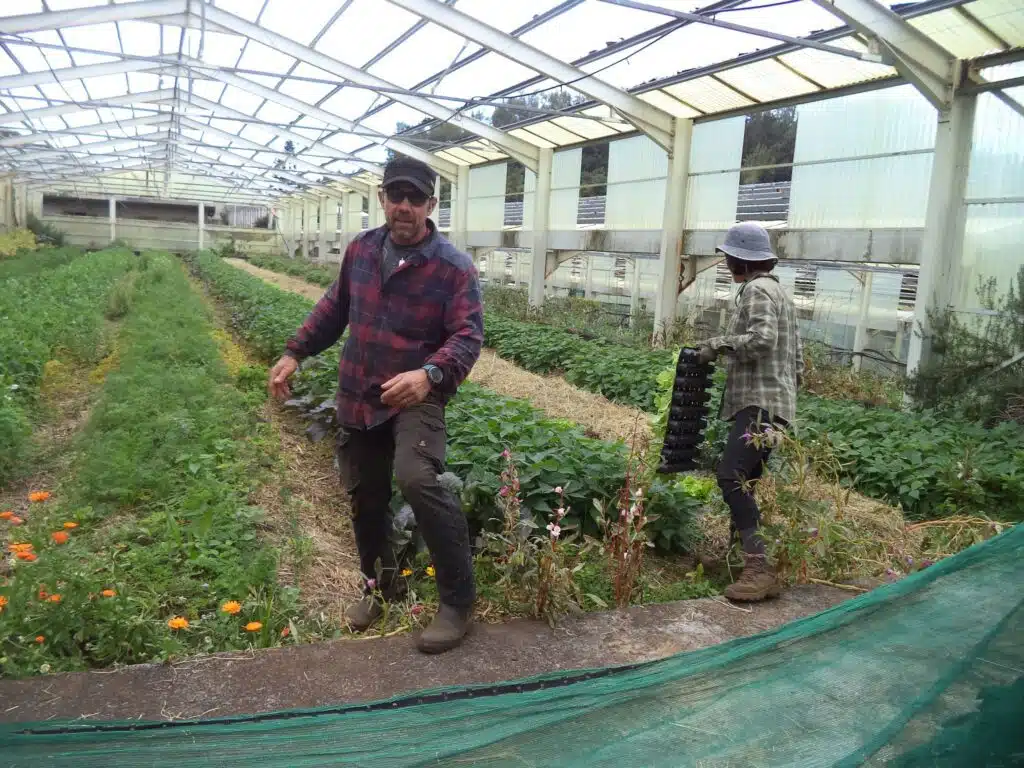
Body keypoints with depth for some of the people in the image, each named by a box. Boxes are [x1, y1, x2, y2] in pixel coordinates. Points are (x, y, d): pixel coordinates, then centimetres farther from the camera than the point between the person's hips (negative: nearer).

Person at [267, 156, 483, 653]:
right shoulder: (360, 250, 5)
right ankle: (380, 585, 39)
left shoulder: (453, 267, -12)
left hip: (416, 396, -6)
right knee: (364, 495, 15)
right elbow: (334, 308, 19)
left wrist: (430, 374, -39)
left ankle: (458, 599, -13)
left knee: (418, 479, -29)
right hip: (358, 397, 6)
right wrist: (295, 353, 13)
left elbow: (468, 335, -20)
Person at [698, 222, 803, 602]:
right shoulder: (780, 292, 24)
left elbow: (762, 340, -23)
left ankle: (759, 568, -26)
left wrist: (718, 343, -12)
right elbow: (797, 360, 25)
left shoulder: (756, 290, -6)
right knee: (742, 484, 10)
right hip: (773, 404, 10)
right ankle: (757, 568, 12)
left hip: (759, 405, -10)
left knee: (731, 476, -21)